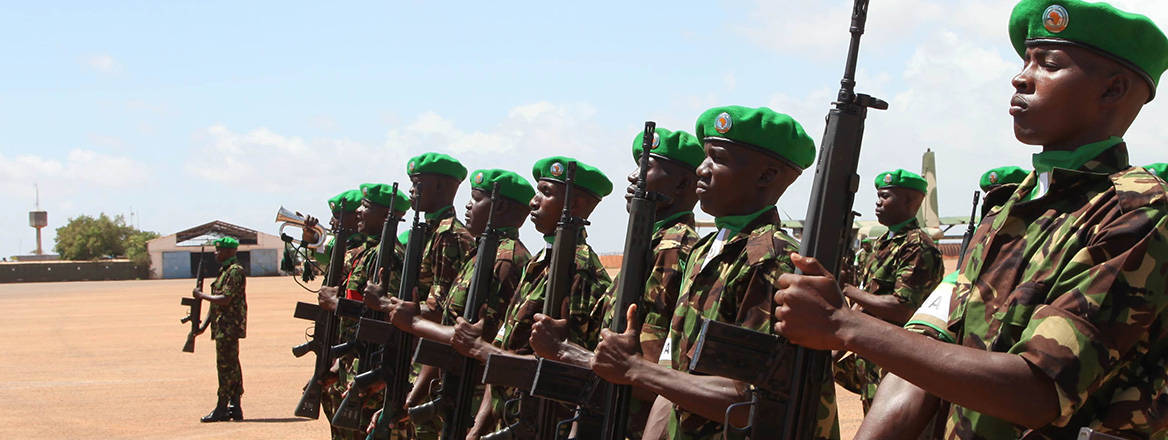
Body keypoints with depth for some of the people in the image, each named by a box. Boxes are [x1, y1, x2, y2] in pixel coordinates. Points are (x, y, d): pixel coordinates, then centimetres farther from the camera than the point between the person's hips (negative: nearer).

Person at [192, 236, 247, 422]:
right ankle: (235, 407, 13)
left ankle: (222, 408, -5)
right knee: (231, 367, 10)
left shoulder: (235, 271, -13)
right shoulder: (224, 270, 18)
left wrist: (202, 295, -10)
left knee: (226, 366, -7)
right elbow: (217, 301, 21)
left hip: (229, 327, -10)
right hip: (223, 328, 10)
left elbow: (225, 299, -21)